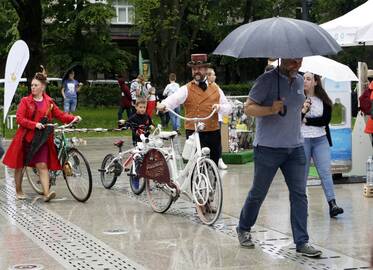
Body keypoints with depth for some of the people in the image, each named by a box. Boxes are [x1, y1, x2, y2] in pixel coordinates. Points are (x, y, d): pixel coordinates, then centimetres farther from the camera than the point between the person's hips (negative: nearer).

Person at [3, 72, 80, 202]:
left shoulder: (49, 102, 6)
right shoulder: (25, 101, -2)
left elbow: (60, 115, 5)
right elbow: (19, 118, -10)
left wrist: (73, 118, -12)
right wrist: (34, 124, -22)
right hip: (25, 137, 0)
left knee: (42, 165, -10)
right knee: (20, 165, 10)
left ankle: (46, 193, -17)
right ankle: (18, 191, 27)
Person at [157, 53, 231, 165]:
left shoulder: (215, 89, 13)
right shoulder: (187, 89, 0)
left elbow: (228, 108, 14)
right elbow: (174, 99, -18)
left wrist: (220, 107, -9)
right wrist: (164, 104, -40)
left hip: (213, 133, 4)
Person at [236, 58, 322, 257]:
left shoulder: (299, 81, 10)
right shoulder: (267, 80, -11)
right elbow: (248, 108, -14)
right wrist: (271, 109, -26)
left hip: (295, 148, 5)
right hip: (268, 148, -5)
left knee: (299, 195, 0)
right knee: (258, 193, 7)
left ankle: (302, 242, 3)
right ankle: (243, 229, 29)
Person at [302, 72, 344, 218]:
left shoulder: (323, 100, 4)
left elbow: (326, 119, -6)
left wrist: (307, 120, -9)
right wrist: (303, 111, -20)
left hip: (320, 140, 1)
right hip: (302, 140, -1)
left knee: (326, 172, -7)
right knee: (301, 173, 4)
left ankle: (332, 205, -12)